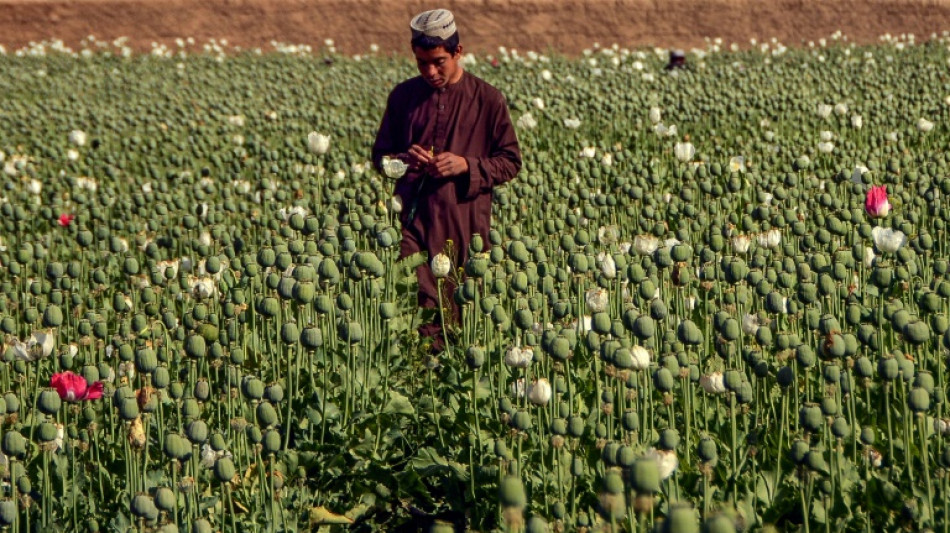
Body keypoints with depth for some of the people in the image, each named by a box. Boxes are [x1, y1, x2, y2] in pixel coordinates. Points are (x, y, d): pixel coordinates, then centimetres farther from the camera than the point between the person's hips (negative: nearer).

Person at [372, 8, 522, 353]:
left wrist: (466, 166, -13)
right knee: (419, 308, -6)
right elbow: (379, 155, 15)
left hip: (466, 223, -1)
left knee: (463, 311, 3)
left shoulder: (487, 99, 1)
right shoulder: (403, 96, 8)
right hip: (413, 218, 1)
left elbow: (510, 162, 4)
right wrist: (403, 159, -8)